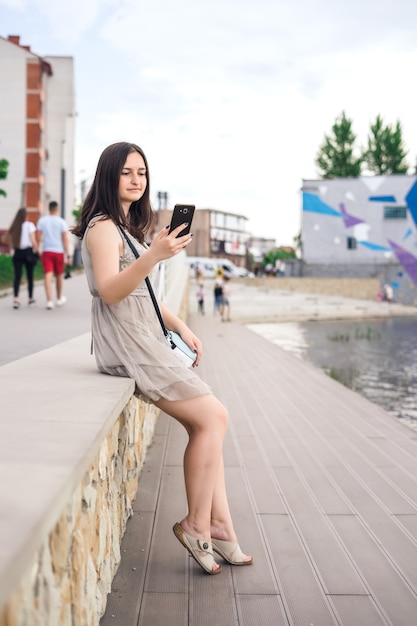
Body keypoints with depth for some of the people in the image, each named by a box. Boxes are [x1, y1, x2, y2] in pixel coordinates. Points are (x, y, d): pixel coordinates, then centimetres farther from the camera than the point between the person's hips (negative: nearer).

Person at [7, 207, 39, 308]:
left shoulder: (14, 227, 8)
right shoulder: (29, 225, -4)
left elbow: (11, 242, 7)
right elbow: (33, 241, -10)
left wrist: (14, 249, 15)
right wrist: (37, 250, -1)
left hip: (17, 253, 3)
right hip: (28, 252, -3)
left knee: (17, 276, -2)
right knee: (30, 276, 8)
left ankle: (16, 299, -17)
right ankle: (30, 299, 17)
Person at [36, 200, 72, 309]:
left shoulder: (42, 220, 3)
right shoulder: (61, 222, -3)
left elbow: (38, 237, 3)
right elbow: (65, 239, -8)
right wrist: (68, 255, -7)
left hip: (46, 251, 1)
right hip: (59, 251, -1)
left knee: (48, 275, -6)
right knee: (59, 276, 14)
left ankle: (49, 301, -17)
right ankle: (59, 299, 30)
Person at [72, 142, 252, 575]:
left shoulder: (127, 226, 22)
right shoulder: (103, 227, -8)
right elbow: (109, 291, -24)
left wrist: (181, 328, 15)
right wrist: (153, 255, -37)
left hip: (146, 340, 9)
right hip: (126, 344, -9)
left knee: (208, 422, 3)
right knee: (212, 418, -10)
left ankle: (218, 524, 6)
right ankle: (198, 525, 0)